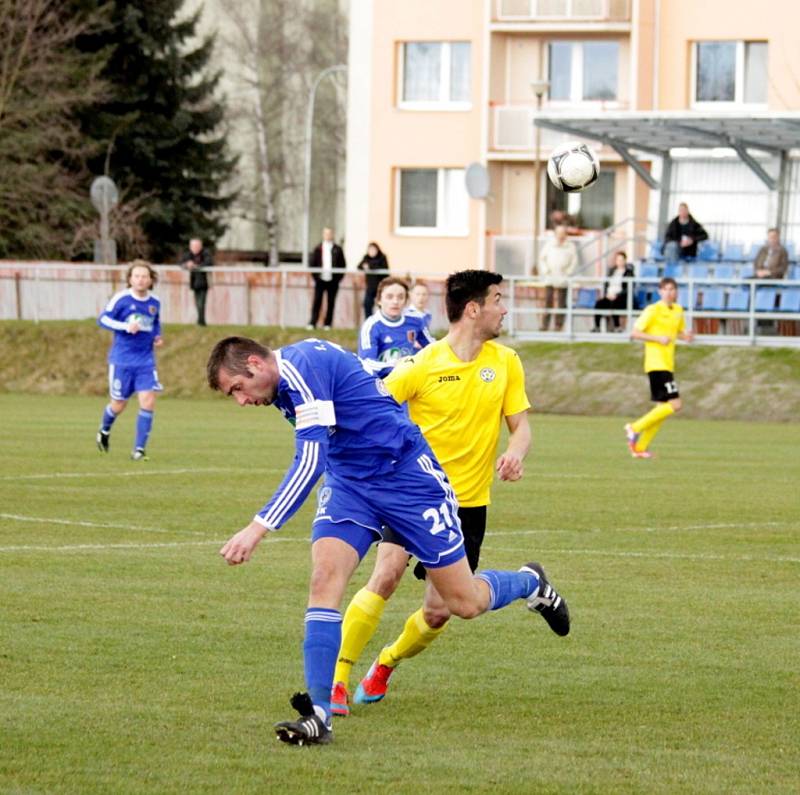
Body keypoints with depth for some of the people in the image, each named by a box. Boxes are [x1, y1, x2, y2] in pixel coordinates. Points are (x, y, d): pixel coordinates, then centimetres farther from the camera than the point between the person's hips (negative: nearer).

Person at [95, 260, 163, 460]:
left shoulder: (155, 303, 6)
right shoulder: (121, 299, -9)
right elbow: (103, 319, -9)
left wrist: (158, 337, 4)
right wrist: (126, 326, -22)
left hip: (146, 361, 3)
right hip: (121, 360, -3)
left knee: (148, 402, -11)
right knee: (119, 405, 6)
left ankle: (139, 449, -4)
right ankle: (104, 431, 40)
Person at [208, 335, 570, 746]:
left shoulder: (302, 365, -24)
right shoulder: (285, 384, 6)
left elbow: (310, 461, -31)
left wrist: (258, 528, -35)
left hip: (407, 477, -8)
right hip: (348, 483, 8)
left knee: (465, 603, 2)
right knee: (324, 578, -16)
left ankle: (531, 582, 36)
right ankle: (318, 714, -21)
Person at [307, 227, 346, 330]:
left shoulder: (337, 249, 5)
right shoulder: (318, 249, 6)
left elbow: (343, 265, 6)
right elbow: (312, 264, 8)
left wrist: (338, 277, -3)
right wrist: (315, 276, -1)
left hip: (333, 280, 0)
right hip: (320, 279, 0)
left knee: (331, 303, 2)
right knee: (317, 301, -3)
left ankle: (328, 324, 8)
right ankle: (312, 323, -3)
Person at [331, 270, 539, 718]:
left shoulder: (506, 362, 4)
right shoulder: (424, 365, -8)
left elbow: (521, 424, 7)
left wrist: (516, 452, -15)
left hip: (469, 503, 3)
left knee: (438, 612, 0)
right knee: (386, 577, -23)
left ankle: (385, 667, 29)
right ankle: (337, 680, -16)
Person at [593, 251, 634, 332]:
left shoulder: (629, 272, 3)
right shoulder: (611, 270, 18)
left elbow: (628, 289, -5)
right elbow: (606, 284, 17)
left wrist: (616, 295, -15)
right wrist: (607, 293, -4)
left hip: (621, 297, -4)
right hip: (609, 295, 4)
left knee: (614, 303, -38)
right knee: (599, 303, -28)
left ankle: (617, 327, -32)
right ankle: (597, 326, -28)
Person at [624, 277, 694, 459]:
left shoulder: (678, 310, 14)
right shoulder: (653, 310, -9)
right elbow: (635, 333, -10)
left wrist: (686, 336, 4)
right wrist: (658, 338, -20)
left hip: (668, 365, 8)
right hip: (656, 364, -8)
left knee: (662, 408, 7)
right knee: (675, 404, -15)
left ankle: (639, 447, 13)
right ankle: (635, 428, -8)